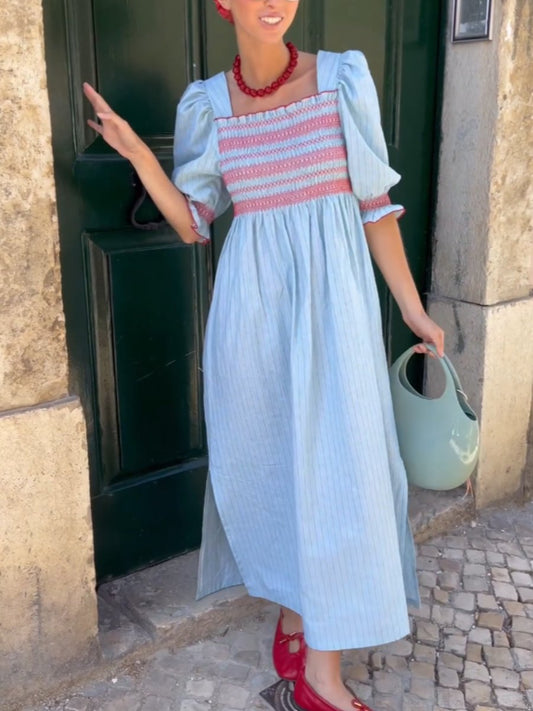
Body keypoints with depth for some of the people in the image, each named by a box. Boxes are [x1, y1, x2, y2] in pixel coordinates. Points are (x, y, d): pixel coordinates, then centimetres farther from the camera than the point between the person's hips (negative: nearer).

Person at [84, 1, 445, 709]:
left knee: (333, 460, -1)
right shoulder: (208, 105, 5)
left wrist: (413, 308, 3)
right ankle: (295, 615, 32)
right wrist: (137, 153, -6)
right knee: (272, 460, 10)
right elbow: (193, 225, 7)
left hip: (332, 292, -1)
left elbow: (375, 205, 3)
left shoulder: (342, 79, 1)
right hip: (253, 302, 1)